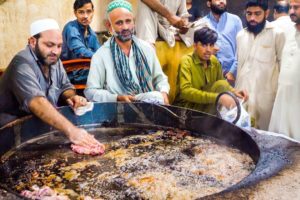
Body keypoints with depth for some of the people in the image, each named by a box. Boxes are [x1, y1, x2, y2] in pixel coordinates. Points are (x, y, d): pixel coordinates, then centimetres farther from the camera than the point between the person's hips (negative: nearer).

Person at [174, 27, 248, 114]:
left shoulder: (214, 61, 3)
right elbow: (185, 91, -30)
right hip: (187, 107, -7)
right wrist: (218, 97, -39)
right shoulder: (186, 61, -16)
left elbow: (224, 85, 13)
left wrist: (234, 91, -11)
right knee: (221, 85, -21)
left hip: (207, 106, 7)